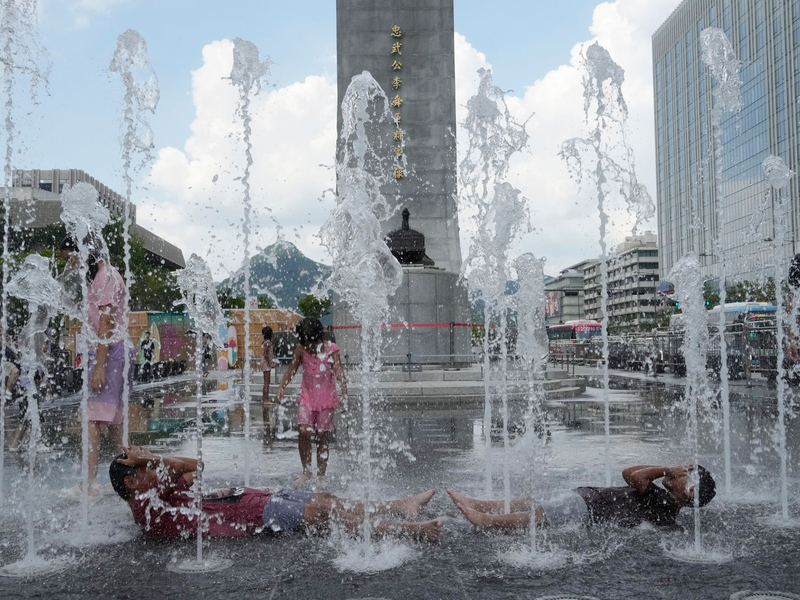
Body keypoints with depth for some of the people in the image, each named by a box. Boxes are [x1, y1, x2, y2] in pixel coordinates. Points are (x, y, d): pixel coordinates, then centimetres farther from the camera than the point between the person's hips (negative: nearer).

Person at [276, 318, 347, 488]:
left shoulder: (331, 349, -10)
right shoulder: (300, 349, -3)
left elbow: (339, 373, -14)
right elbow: (291, 370, 5)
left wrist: (344, 396, -25)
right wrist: (281, 387, -10)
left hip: (326, 398, -1)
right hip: (307, 397, 2)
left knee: (322, 436, 3)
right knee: (303, 431, -16)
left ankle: (321, 476, 15)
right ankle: (306, 471, 0)